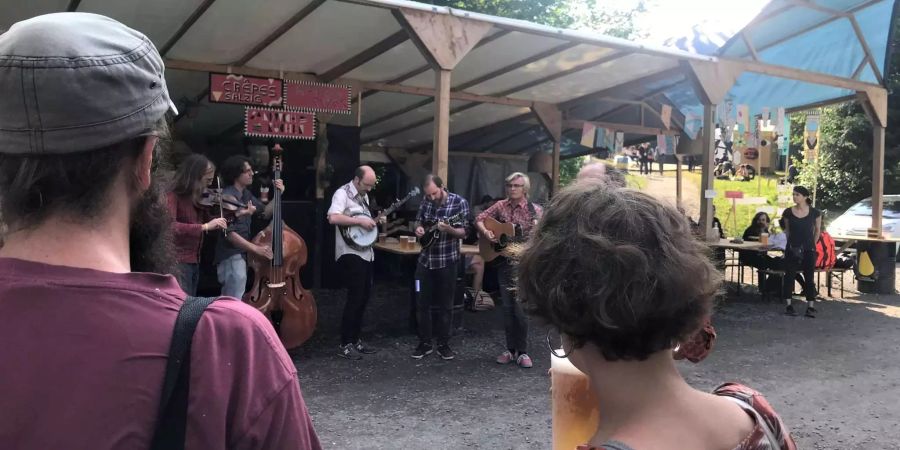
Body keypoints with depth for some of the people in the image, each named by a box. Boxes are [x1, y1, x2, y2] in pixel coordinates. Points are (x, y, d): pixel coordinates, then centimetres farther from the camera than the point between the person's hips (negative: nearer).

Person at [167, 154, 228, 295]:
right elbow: (169, 226, -30)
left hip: (194, 261, 8)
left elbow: (206, 221, 15)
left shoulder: (199, 198, 9)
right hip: (178, 261, -8)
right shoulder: (173, 195, -14)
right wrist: (205, 226, -33)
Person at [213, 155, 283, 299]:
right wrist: (255, 248, -24)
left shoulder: (246, 194, 10)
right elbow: (229, 232, -22)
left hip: (243, 255, 9)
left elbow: (265, 213, 16)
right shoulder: (227, 198, -17)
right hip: (231, 257, -9)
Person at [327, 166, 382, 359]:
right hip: (349, 253, -9)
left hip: (365, 253, 9)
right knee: (355, 297, -10)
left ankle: (355, 340, 23)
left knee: (364, 296, 12)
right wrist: (361, 221, -25)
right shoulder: (342, 193, -12)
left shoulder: (364, 196, 15)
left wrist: (375, 221, 5)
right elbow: (333, 218, -29)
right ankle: (345, 345, -1)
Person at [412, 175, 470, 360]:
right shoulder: (425, 202, 2)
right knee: (421, 303, 6)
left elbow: (464, 233, -11)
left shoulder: (459, 202, -11)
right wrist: (418, 229, -6)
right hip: (425, 259, 4)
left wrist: (448, 229, -30)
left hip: (447, 261, -4)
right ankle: (425, 343, 17)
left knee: (445, 305, 6)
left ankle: (443, 344, 18)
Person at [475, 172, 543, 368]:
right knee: (507, 307, 9)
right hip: (503, 262, 4)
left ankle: (522, 352, 8)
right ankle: (510, 349, 20)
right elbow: (480, 219, 12)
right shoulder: (501, 206, 5)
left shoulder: (535, 210, -6)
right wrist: (486, 232, -6)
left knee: (521, 308, -5)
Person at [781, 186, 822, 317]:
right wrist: (790, 241, 7)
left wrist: (812, 245, 11)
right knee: (789, 275, 3)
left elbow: (818, 230, 8)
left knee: (809, 277, 2)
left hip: (808, 250, -1)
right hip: (792, 249, 1)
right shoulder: (788, 212, -2)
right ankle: (788, 305, 11)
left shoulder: (814, 213, -5)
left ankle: (811, 306, 6)